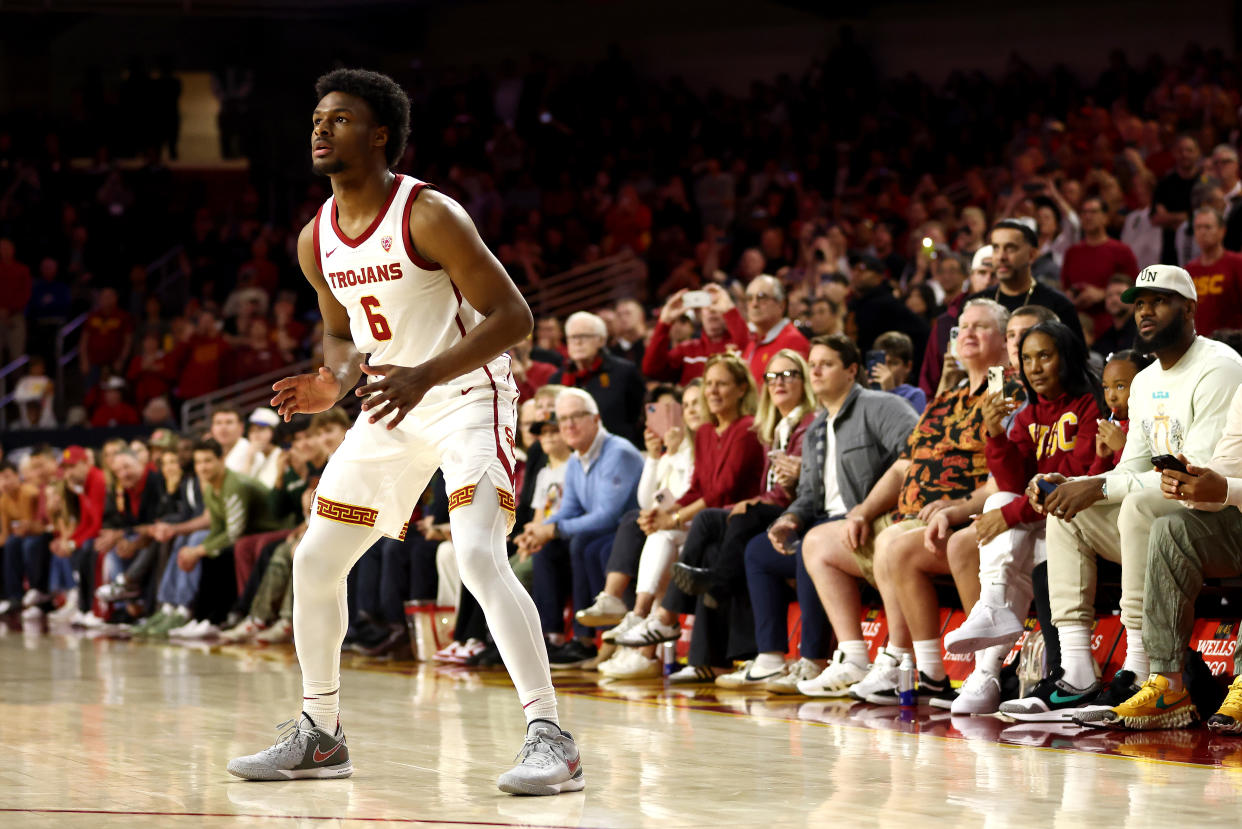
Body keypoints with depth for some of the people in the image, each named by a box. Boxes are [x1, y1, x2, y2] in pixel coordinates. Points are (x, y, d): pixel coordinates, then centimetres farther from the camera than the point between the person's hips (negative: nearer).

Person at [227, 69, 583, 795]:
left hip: (467, 399, -8)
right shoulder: (317, 241, 2)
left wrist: (425, 376, -32)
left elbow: (513, 315, -21)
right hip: (392, 407, 8)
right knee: (315, 561, 8)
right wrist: (333, 384, -6)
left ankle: (551, 738, -24)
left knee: (479, 557, -26)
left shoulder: (428, 217, -20)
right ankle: (321, 734, 23)